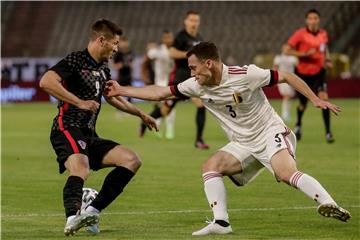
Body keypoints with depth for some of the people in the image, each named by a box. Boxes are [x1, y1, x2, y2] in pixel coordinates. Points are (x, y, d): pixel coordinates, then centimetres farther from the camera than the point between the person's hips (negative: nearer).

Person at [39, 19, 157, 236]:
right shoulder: (76, 61, -8)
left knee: (132, 160, 0)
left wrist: (141, 114, 45)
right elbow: (46, 82, -24)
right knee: (81, 169, -36)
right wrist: (79, 102, -24)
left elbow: (113, 97, 39)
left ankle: (93, 210, -8)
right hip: (68, 130, -9)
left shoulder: (103, 69, 19)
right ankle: (73, 217, -55)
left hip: (89, 136, 9)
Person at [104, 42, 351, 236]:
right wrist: (121, 91, 3)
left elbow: (287, 76, -10)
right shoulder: (197, 86, -1)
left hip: (271, 132, -7)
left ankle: (328, 204, -40)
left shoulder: (245, 75, -18)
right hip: (243, 145, 7)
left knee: (285, 171, -33)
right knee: (210, 166, -11)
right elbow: (159, 93, 6)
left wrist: (315, 99, -16)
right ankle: (221, 223, -15)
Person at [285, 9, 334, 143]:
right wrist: (305, 54, -25)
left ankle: (328, 133, -14)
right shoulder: (300, 34, -14)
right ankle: (298, 125, 44)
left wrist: (327, 59, 3)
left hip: (318, 72, 2)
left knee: (324, 98, -18)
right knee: (303, 103, 11)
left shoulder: (323, 34, -1)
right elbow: (287, 50, -15)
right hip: (303, 73, -2)